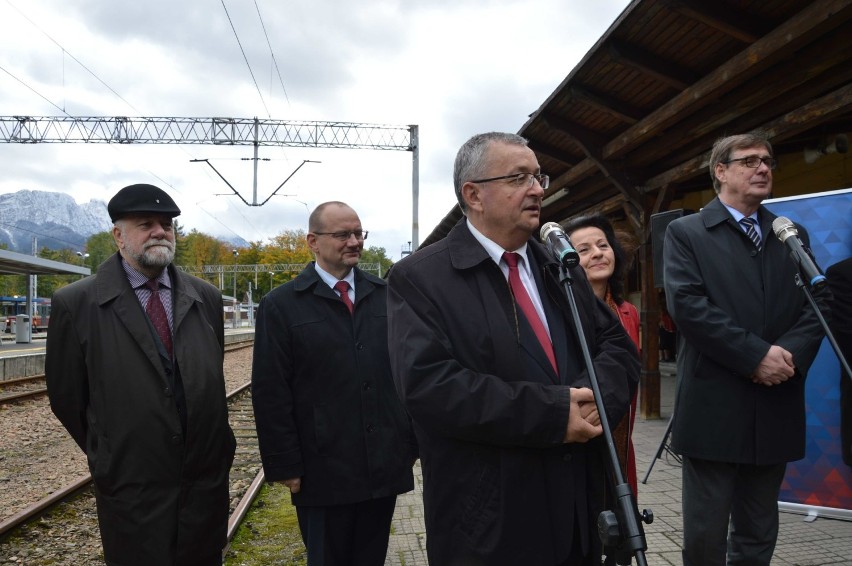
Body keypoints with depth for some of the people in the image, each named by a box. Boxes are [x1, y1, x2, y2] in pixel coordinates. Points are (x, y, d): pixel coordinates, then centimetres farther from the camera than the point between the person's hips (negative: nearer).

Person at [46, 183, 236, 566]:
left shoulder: (206, 298, 2)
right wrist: (109, 455, 8)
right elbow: (66, 396, 0)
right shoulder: (76, 303, -8)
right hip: (132, 491, -3)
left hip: (208, 481, 3)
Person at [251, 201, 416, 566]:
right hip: (323, 472, -3)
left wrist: (413, 442, 7)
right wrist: (285, 465, -8)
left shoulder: (385, 296, 6)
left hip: (386, 466, 3)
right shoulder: (281, 305, -3)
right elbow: (270, 393, -5)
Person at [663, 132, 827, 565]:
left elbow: (815, 306, 5)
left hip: (775, 410, 5)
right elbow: (686, 305, -12)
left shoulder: (792, 235, 15)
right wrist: (755, 355, -16)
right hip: (713, 409, -4)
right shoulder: (685, 233, 1)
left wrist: (791, 354, -13)